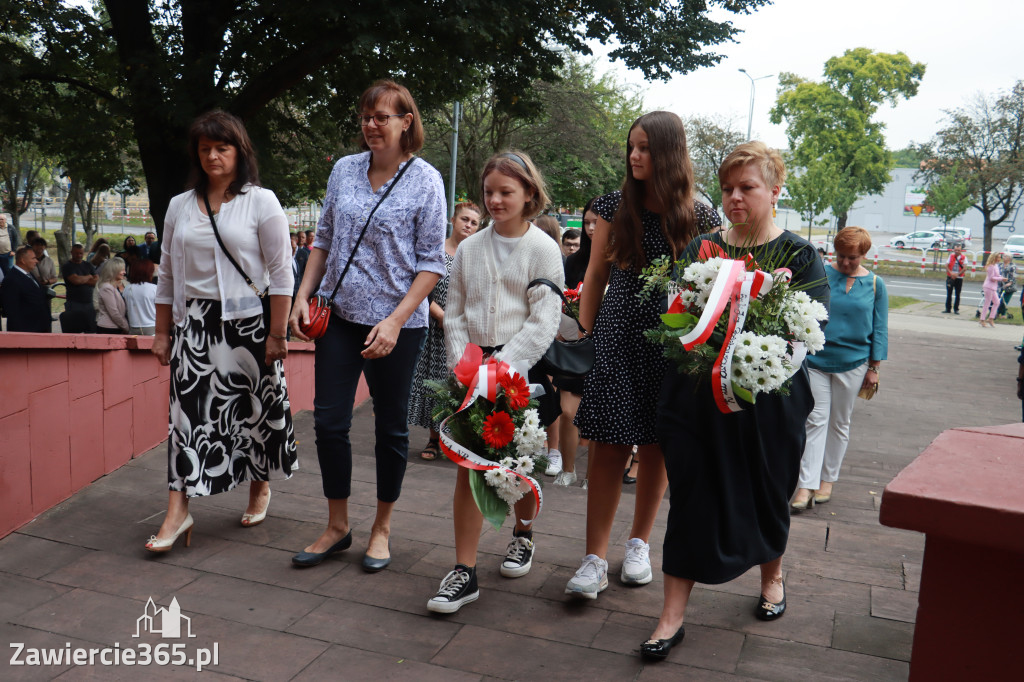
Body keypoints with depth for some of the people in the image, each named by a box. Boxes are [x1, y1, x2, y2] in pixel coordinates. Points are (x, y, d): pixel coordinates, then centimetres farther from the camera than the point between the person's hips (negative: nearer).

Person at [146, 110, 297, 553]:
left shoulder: (261, 202, -3)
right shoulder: (180, 206, 10)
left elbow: (280, 274, -6)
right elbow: (168, 275, 15)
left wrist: (276, 334, -11)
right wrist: (162, 333, 11)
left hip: (247, 321, -3)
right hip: (194, 324, 3)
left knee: (253, 406, 6)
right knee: (188, 410, -2)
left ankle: (260, 488, 29)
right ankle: (178, 510, 2)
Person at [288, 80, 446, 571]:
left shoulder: (425, 180, -6)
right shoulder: (344, 169, 7)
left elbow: (431, 264, -8)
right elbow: (324, 240, 15)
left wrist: (395, 321, -17)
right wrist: (303, 296, 4)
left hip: (396, 322, -4)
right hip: (339, 313, 4)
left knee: (391, 426, 9)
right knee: (329, 420, 5)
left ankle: (382, 528, 26)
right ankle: (337, 526, 23)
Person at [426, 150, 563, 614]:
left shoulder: (543, 249, -4)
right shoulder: (470, 248, 8)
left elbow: (544, 322, -10)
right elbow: (454, 314, 11)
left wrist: (501, 363, -19)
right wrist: (462, 363, -4)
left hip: (523, 365, -2)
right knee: (470, 462, -5)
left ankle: (523, 534, 40)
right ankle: (464, 571, 0)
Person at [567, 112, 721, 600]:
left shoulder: (700, 218, 0)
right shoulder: (615, 206, 4)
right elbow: (595, 276, 8)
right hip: (616, 340, 0)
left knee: (655, 448, 9)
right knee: (607, 446, -4)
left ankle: (639, 543, 28)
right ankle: (595, 558, 4)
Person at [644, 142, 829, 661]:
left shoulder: (799, 256, 0)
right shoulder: (700, 248, 8)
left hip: (768, 399, -1)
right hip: (696, 397, 1)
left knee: (767, 495, 16)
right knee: (691, 497, 3)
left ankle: (772, 577, 45)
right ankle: (672, 616, 12)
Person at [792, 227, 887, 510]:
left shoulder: (875, 284, 3)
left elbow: (879, 328, 6)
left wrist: (874, 367, 3)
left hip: (852, 363, 1)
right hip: (816, 359, -1)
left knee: (839, 423, 11)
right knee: (815, 420, -2)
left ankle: (827, 479, 23)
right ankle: (806, 485, -2)